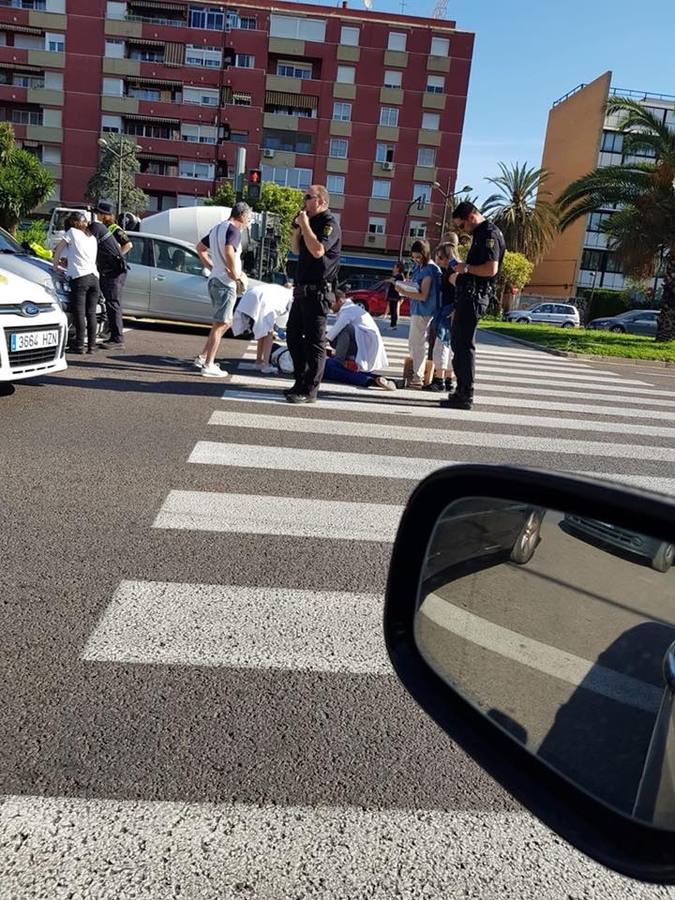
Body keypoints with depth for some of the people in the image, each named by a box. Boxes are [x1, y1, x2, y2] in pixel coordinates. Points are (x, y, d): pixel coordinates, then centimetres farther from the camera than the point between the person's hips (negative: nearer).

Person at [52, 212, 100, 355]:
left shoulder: (72, 232, 7)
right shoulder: (92, 238, 23)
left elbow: (58, 249, 7)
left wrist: (55, 265, 19)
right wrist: (65, 264, 32)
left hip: (79, 277, -5)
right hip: (94, 277, 5)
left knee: (79, 313, -5)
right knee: (91, 313, 6)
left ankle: (80, 345, -7)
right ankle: (92, 345, 4)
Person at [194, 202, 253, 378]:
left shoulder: (218, 228, 17)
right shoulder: (233, 230, -13)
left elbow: (200, 248, 26)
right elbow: (229, 252, -31)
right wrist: (237, 274, -19)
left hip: (214, 280, 9)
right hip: (225, 283, -9)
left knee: (226, 322, 19)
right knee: (220, 324, -3)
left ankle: (203, 357, 18)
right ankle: (208, 365, 0)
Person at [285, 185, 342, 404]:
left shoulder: (329, 223, -10)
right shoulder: (311, 222, 19)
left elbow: (318, 250, -25)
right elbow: (295, 250, 22)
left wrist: (305, 225, -16)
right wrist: (297, 228, 7)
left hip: (318, 291, -10)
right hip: (303, 290, 10)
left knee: (314, 341, -6)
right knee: (293, 336, 14)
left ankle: (309, 390, -4)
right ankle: (301, 382, 23)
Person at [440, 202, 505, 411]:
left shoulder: (490, 234, -11)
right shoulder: (480, 234, 20)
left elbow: (491, 269, -22)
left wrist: (466, 268, -11)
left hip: (474, 297, -11)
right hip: (467, 296, 11)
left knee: (464, 345, -10)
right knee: (458, 344, 14)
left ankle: (466, 397, -6)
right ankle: (461, 391, 20)